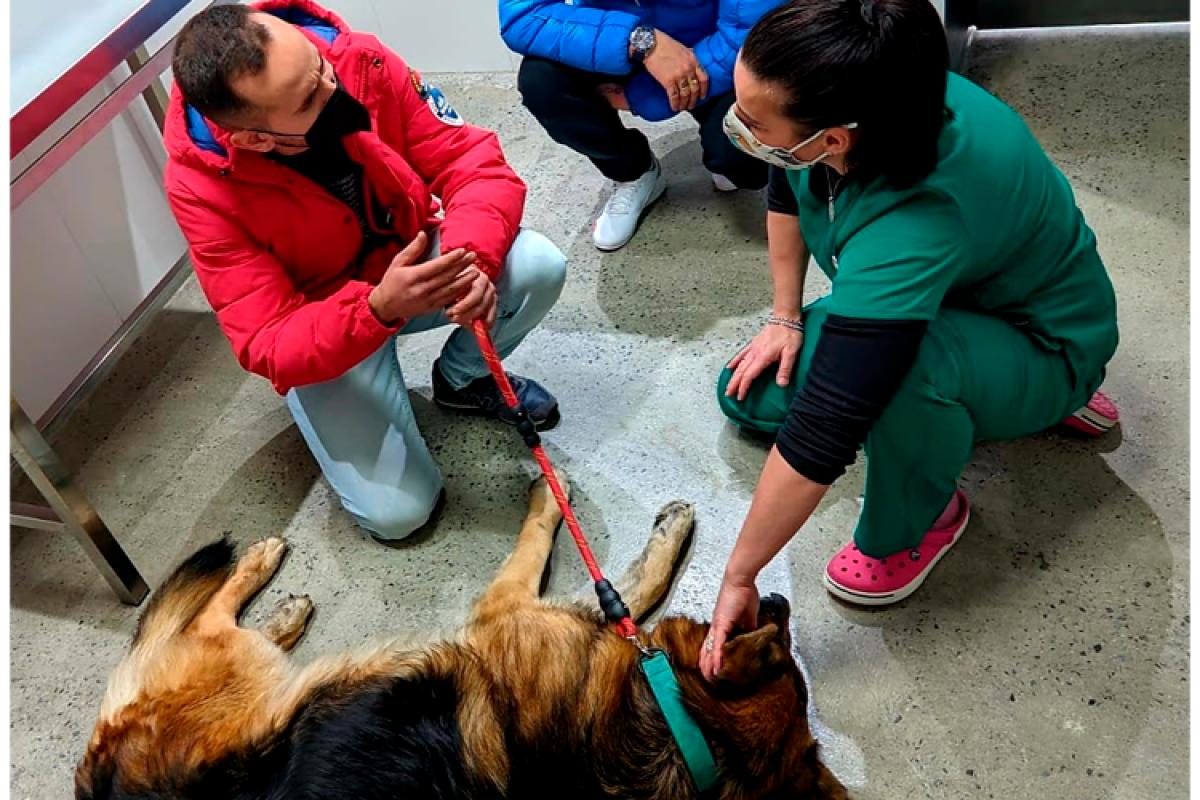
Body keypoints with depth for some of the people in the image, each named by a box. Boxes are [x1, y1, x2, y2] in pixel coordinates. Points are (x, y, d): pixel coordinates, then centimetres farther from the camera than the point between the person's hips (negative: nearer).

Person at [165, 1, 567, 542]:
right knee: (397, 510, -14)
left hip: (412, 260, 3)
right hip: (322, 331, -2)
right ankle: (337, 408, 20)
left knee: (538, 266, -26)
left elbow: (473, 161, -20)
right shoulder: (203, 191, -28)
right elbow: (269, 346, -28)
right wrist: (379, 308, -47)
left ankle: (462, 379, 7)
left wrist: (470, 259, -41)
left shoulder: (360, 63, -23)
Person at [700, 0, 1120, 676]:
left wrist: (739, 578, -34)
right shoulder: (844, 99, -23)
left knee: (908, 363, -42)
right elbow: (786, 190, 3)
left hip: (1041, 342, -8)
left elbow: (821, 436, -43)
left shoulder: (912, 223, -45)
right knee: (753, 394, 5)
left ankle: (918, 523, -9)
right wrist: (786, 319, -2)